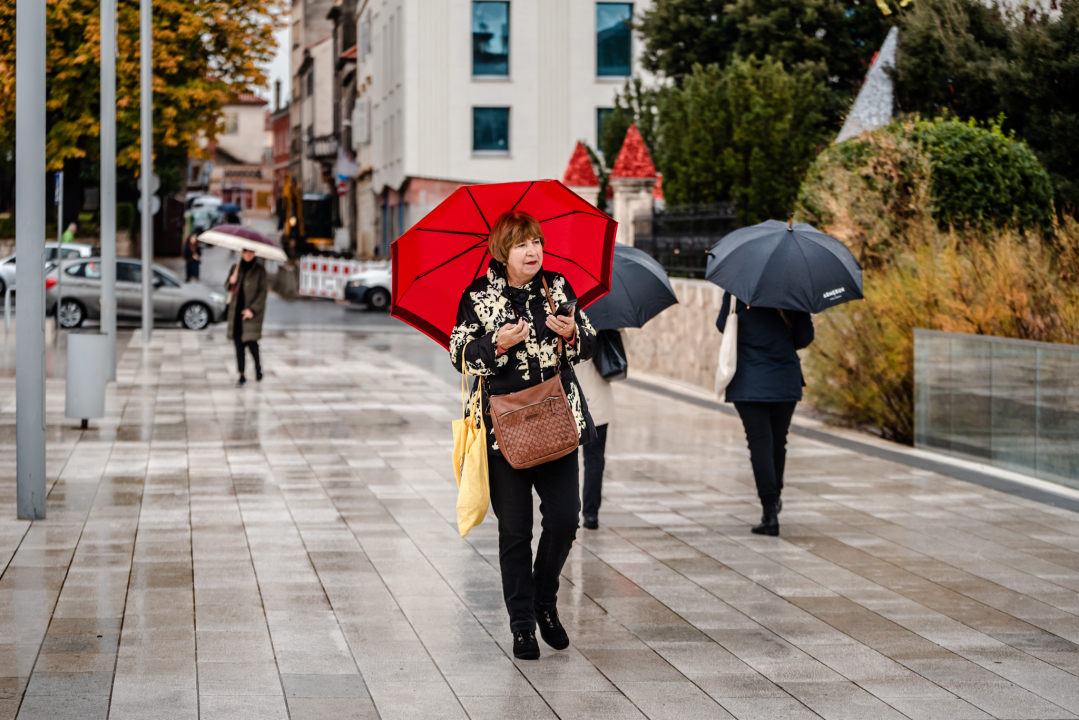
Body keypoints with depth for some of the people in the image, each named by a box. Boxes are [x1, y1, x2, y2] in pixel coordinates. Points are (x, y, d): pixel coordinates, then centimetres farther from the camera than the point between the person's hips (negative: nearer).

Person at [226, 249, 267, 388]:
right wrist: (231, 282, -11)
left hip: (253, 311, -3)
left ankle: (258, 365, 21)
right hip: (236, 310, 3)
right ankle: (242, 376, 5)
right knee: (238, 343, 0)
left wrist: (253, 309, -14)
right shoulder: (235, 268, 9)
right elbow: (227, 287, 13)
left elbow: (263, 292, -5)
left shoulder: (259, 270, -2)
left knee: (251, 340, -10)